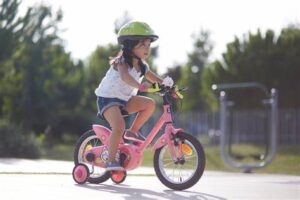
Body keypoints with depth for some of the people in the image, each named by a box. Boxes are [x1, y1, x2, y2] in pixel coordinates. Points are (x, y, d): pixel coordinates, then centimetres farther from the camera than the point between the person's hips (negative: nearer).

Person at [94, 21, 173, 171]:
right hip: (108, 98, -8)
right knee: (119, 126, -28)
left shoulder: (142, 66, 5)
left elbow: (155, 79, 7)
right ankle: (111, 160, -21)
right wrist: (139, 86, -55)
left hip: (125, 99, 8)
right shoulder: (121, 62, -18)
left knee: (149, 104, -10)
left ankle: (132, 132, 3)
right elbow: (125, 76, -39)